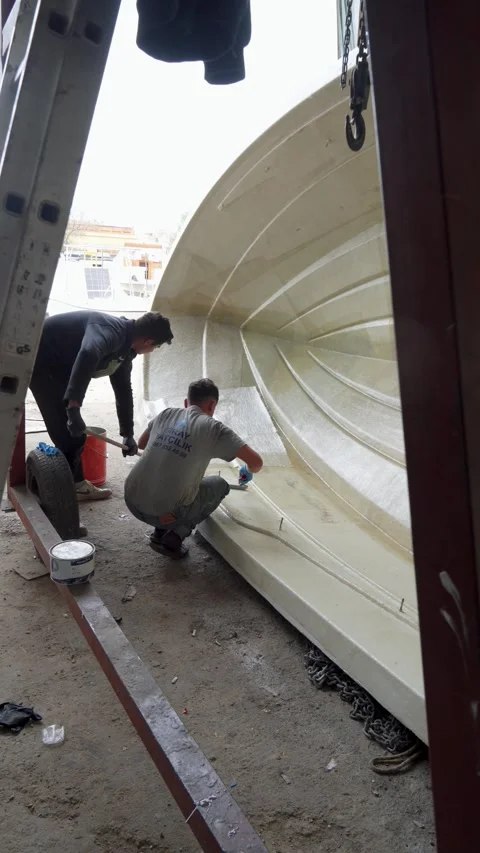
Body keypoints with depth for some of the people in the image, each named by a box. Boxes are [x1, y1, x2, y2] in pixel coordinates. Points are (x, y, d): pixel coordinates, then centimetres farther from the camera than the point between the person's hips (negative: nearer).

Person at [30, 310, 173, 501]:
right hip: (42, 361, -11)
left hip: (59, 367, 11)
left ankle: (75, 485, 26)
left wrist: (128, 434, 21)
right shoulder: (112, 331, -26)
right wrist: (73, 407, -53)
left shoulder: (124, 349, 7)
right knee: (69, 435, -10)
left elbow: (123, 390, 17)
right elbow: (88, 355, -48)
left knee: (73, 434, 15)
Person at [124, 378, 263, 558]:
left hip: (132, 501, 5)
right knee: (220, 485, 18)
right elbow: (256, 462, -3)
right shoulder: (213, 428, -3)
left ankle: (160, 532, 22)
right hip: (165, 513, -5)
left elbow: (141, 444, 27)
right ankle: (174, 537, 7)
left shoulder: (166, 414, 10)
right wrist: (247, 471, 20)